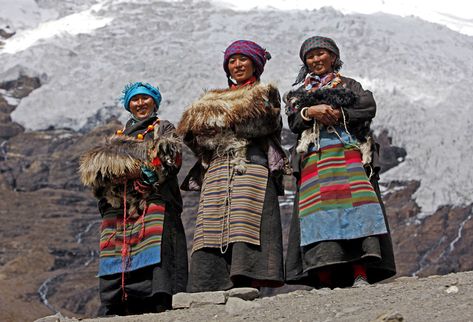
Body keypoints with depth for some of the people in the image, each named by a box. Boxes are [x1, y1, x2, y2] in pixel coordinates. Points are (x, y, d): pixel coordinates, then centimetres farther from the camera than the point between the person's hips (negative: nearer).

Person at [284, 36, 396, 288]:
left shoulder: (348, 85, 24)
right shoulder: (299, 92, 28)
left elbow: (369, 107, 5)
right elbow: (293, 121, 10)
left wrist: (339, 113, -6)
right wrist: (311, 111, -10)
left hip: (348, 151, -1)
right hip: (313, 156, 1)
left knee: (354, 205, -21)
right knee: (318, 211, -16)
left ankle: (360, 274, -30)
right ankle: (324, 279, -22)